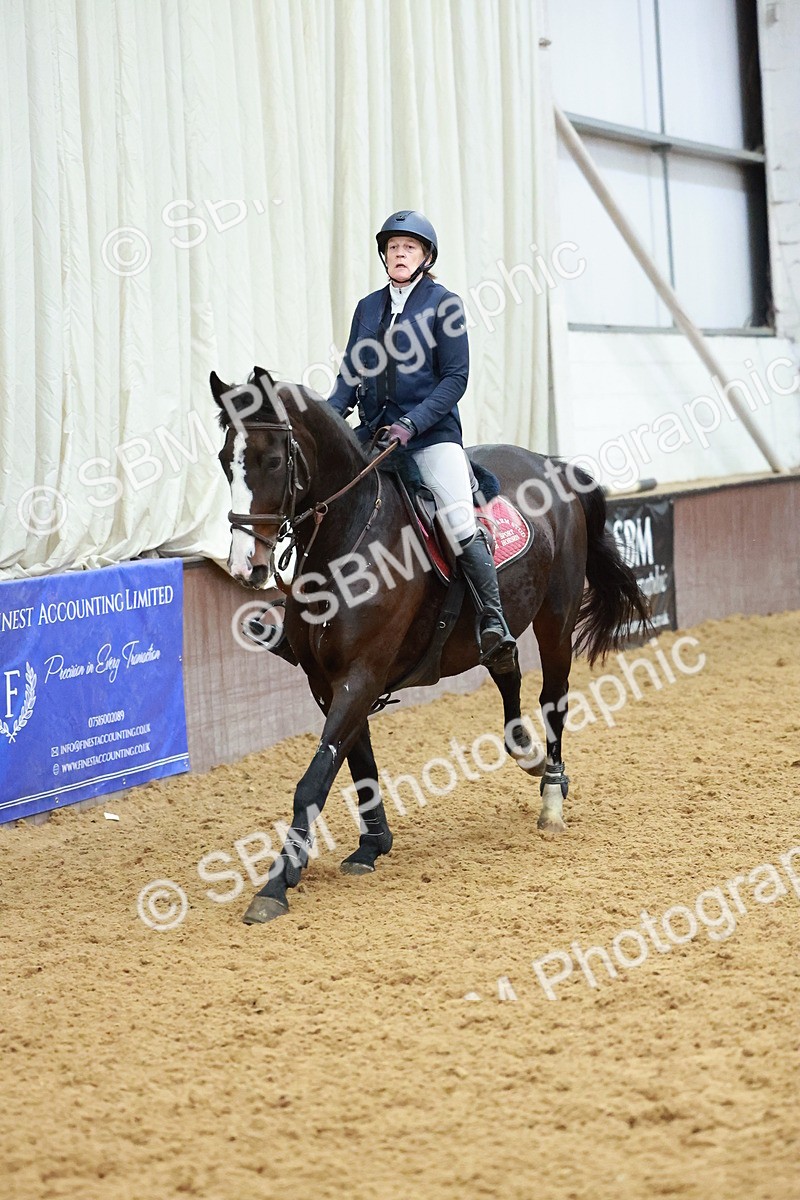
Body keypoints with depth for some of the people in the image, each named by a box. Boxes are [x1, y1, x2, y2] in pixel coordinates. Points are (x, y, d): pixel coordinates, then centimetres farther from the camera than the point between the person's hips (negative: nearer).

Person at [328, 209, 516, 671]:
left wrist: (413, 422, -18)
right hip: (373, 433, 5)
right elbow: (351, 374, 14)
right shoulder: (368, 308, 13)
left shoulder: (443, 303, -1)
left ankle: (494, 624, -15)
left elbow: (455, 377, -6)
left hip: (432, 433, -5)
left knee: (461, 524, -21)